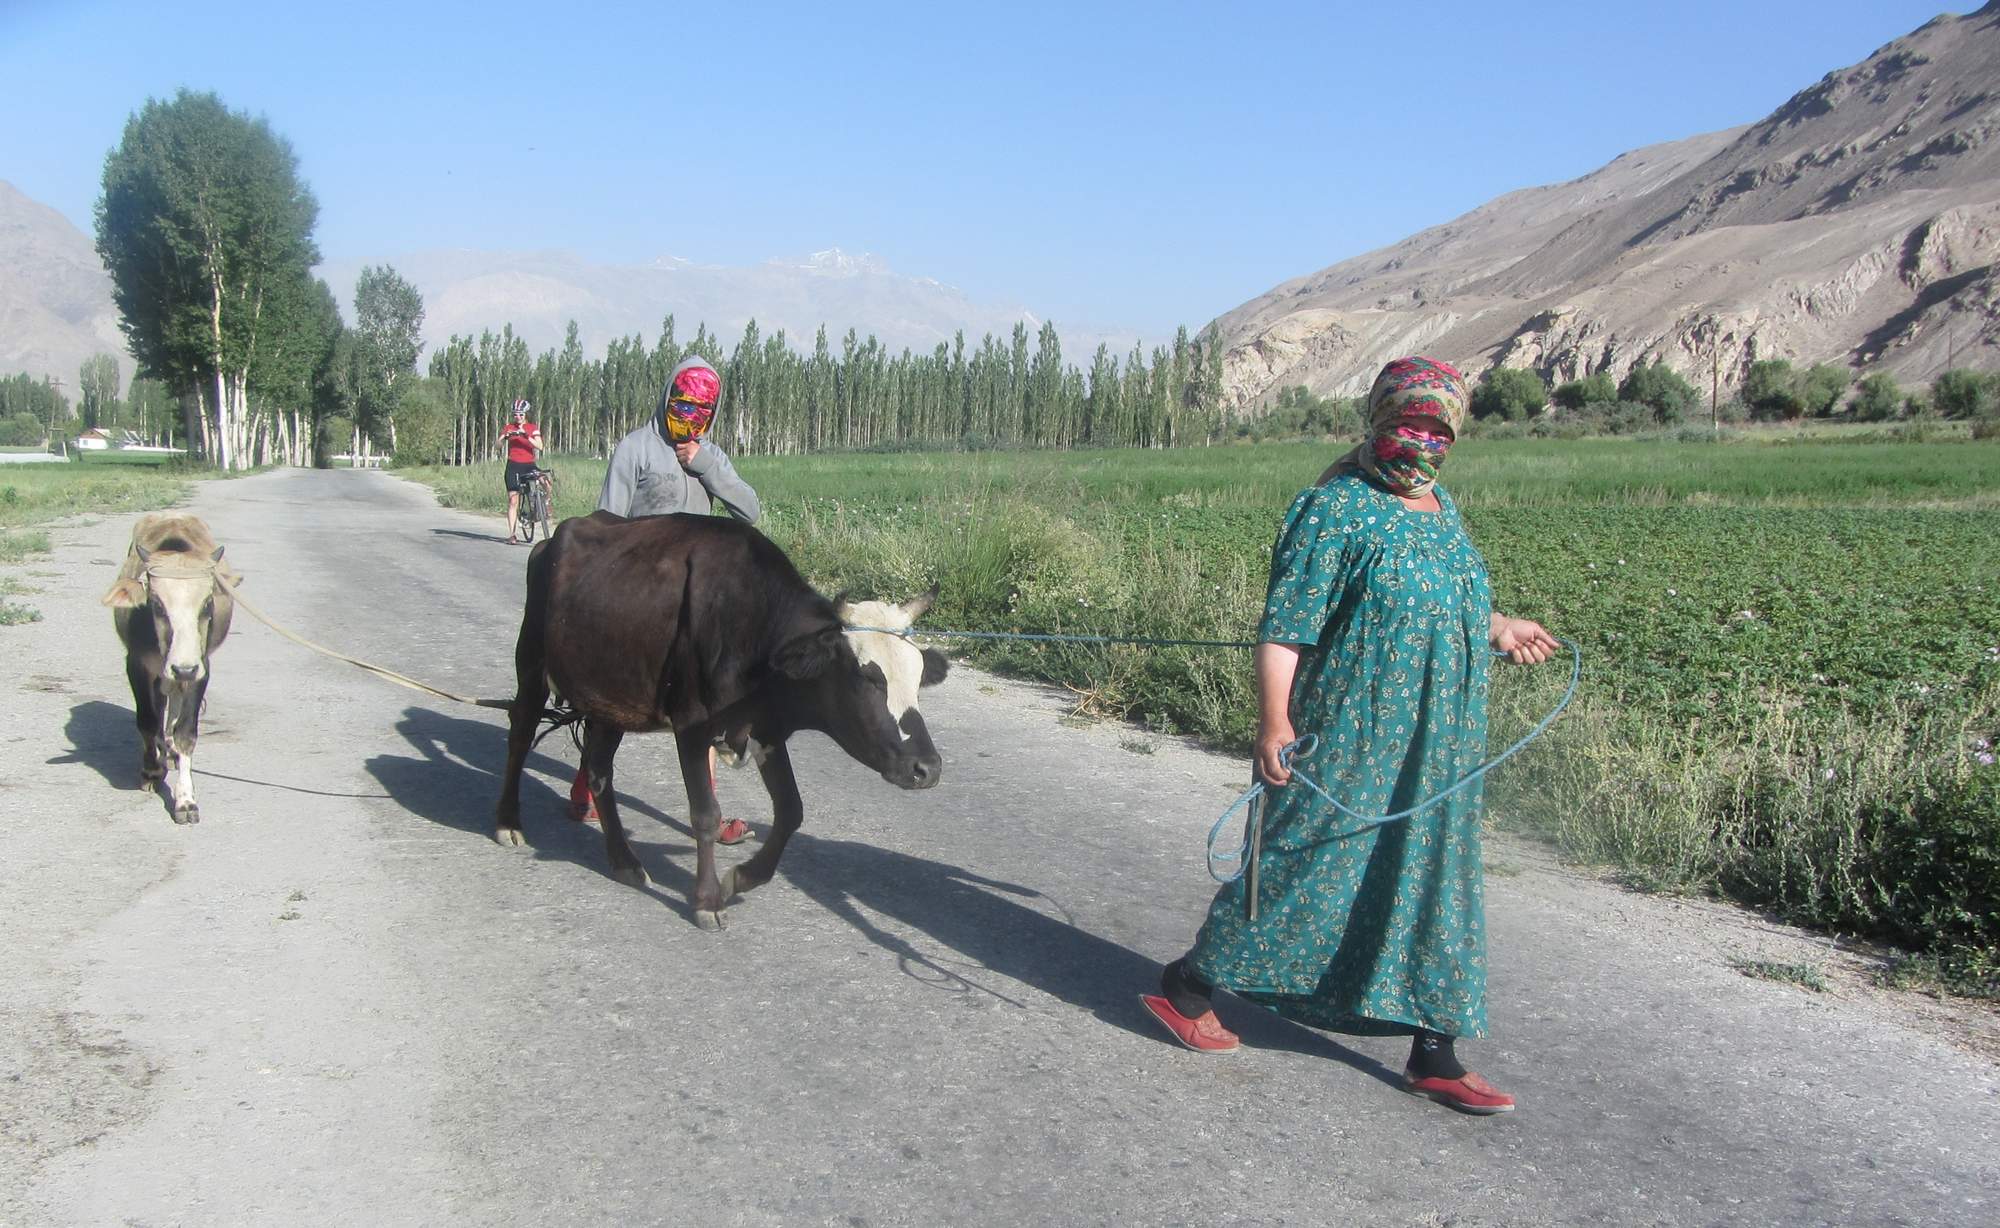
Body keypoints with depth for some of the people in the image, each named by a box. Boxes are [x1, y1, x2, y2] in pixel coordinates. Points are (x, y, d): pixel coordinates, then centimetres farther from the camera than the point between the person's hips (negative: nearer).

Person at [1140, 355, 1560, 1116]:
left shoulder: (1441, 511, 13)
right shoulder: (1335, 509, -12)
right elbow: (1284, 626, -18)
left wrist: (1497, 628, 15)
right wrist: (1274, 723, -25)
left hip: (1437, 753, 8)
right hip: (1346, 740, -8)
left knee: (1433, 882, 10)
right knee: (1301, 864, 1)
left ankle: (1433, 1053, 21)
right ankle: (1185, 983, 20)